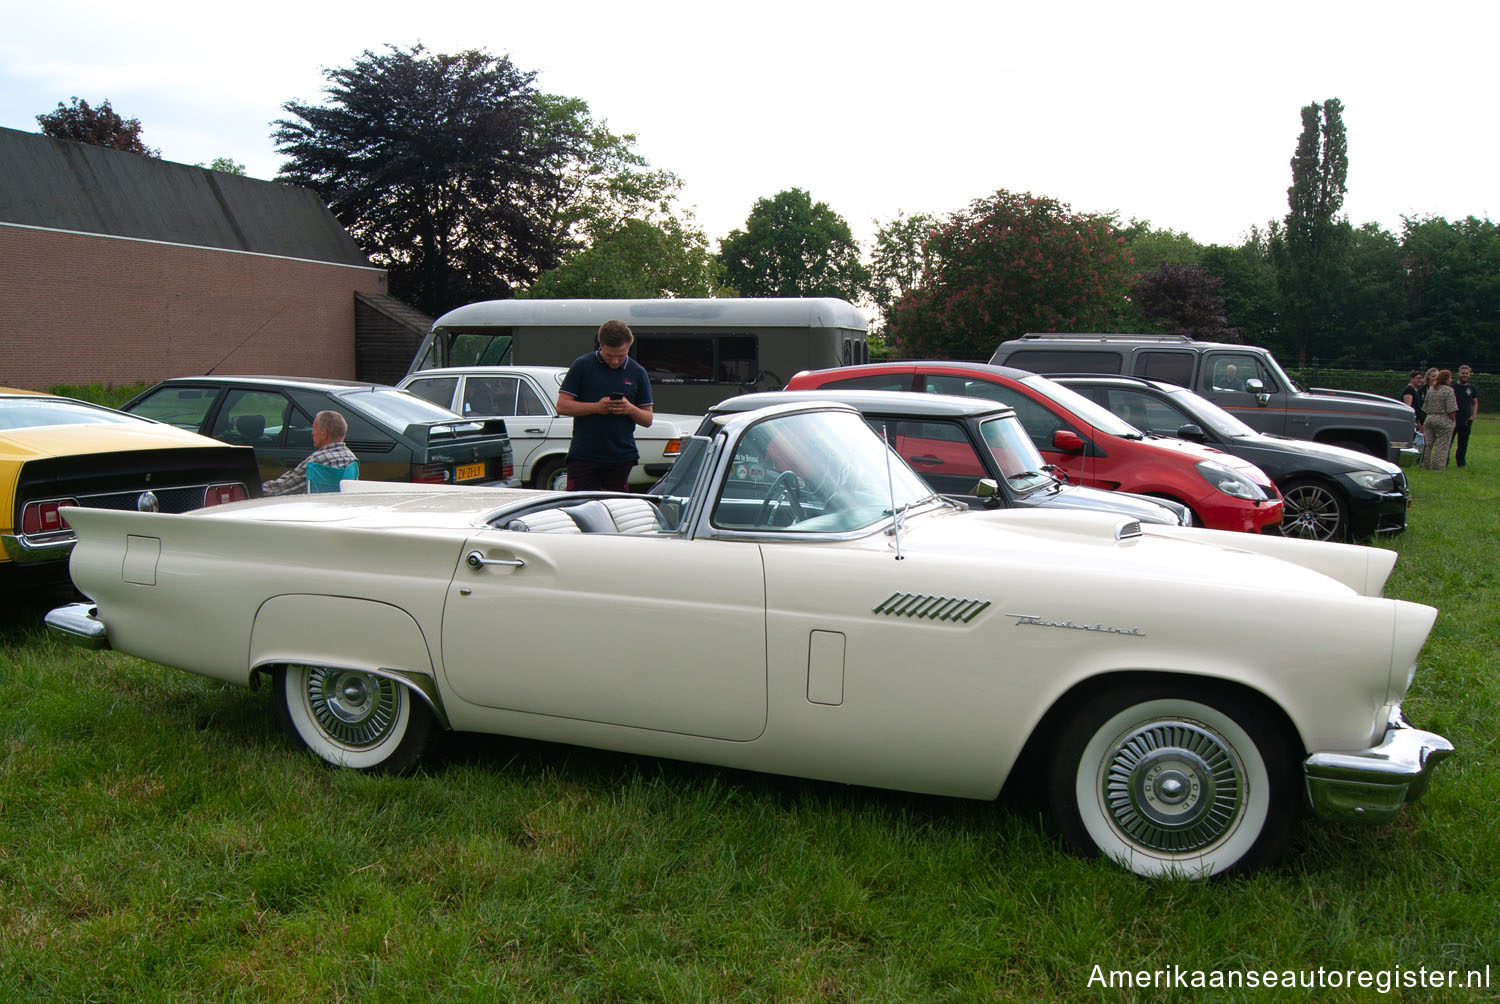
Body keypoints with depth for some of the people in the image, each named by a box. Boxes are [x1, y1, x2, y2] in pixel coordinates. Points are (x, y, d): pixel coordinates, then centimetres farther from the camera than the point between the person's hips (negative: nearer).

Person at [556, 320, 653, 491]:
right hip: (583, 456, -2)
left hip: (621, 457, 2)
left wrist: (631, 409, -12)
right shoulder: (582, 365, 2)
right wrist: (596, 407, -14)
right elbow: (562, 406, -2)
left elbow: (648, 420, 10)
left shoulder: (638, 373, 8)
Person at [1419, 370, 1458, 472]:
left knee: (1427, 444, 10)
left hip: (1429, 419, 6)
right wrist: (1452, 419, -2)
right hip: (1444, 421, -6)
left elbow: (1425, 406, 11)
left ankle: (1425, 465, 15)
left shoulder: (1430, 389, 8)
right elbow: (1451, 409, -14)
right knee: (1441, 446, -1)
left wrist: (1430, 415, 18)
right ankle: (1437, 467, -1)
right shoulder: (1448, 390, -10)